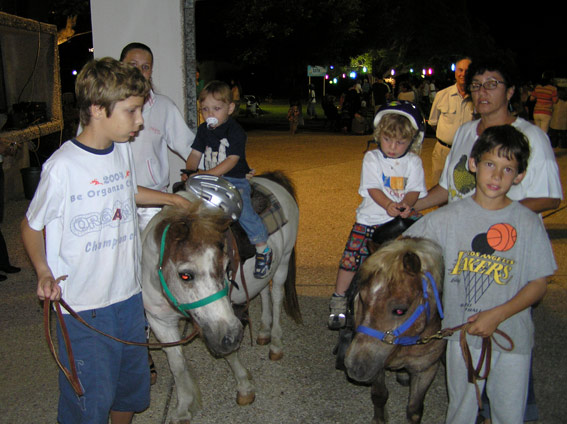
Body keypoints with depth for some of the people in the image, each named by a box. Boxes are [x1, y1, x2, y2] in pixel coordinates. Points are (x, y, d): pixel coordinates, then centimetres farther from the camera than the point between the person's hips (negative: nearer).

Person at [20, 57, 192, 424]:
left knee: (133, 383, 22)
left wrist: (173, 199, 15)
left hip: (129, 294, 7)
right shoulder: (63, 166, -20)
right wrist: (44, 272, -21)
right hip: (82, 305, -7)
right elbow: (32, 226, -8)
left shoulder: (123, 150, 1)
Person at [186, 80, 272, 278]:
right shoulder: (203, 130, 11)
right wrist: (190, 171, -8)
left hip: (235, 180, -7)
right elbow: (196, 153, 12)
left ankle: (263, 249, -12)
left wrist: (206, 174, -28)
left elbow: (231, 160, -19)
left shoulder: (235, 132, -10)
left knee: (242, 209, -27)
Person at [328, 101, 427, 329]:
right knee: (352, 258, -5)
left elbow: (415, 190, -3)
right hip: (370, 219, -1)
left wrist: (404, 204, -25)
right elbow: (373, 188, -11)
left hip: (400, 222, 1)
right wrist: (388, 205, -29)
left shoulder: (413, 162, 4)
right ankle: (338, 300, 12)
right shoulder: (372, 158, 0)